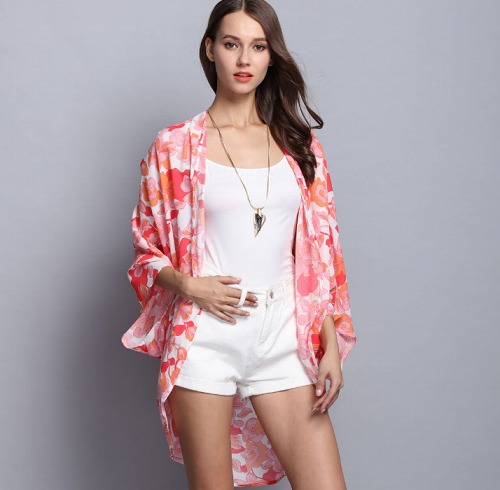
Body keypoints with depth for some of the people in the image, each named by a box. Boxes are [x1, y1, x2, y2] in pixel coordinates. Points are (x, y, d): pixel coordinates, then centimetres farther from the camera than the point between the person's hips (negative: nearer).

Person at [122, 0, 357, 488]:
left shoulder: (299, 145, 9)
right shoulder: (174, 146, 2)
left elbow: (321, 252, 8)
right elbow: (147, 251, 7)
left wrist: (331, 345, 1)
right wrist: (190, 287, -12)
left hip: (283, 339, 2)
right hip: (205, 338, -2)